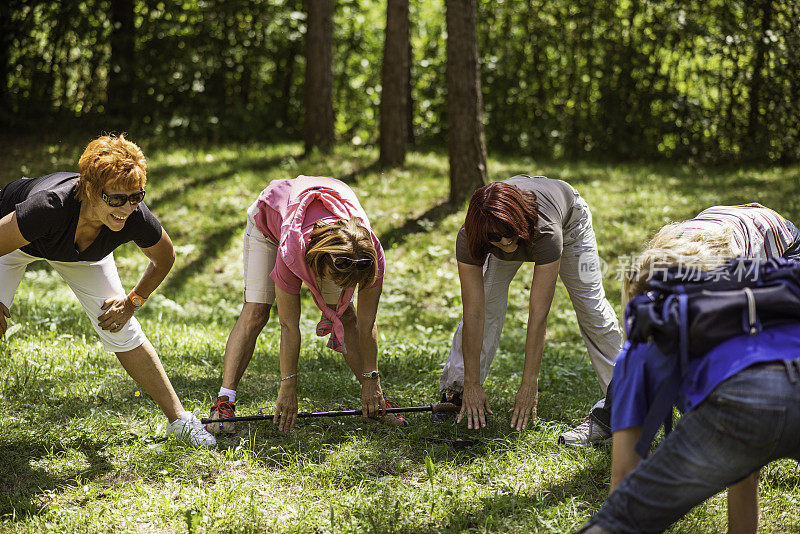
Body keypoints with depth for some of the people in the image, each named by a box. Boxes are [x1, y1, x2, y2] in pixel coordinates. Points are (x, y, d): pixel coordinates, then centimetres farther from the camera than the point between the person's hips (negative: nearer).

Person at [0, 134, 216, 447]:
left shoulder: (135, 218, -36)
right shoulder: (49, 206, -48)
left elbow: (164, 257, -12)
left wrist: (132, 302, -9)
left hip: (79, 254, 3)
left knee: (122, 330, 0)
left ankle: (179, 420, 10)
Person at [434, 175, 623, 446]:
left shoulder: (546, 231, -46)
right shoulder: (468, 239, -38)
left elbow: (538, 314, -43)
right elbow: (474, 314, -35)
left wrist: (529, 385, -40)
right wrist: (472, 385, -34)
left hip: (569, 218, -2)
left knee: (591, 307, -8)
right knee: (487, 304, -11)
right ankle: (454, 392, 0)